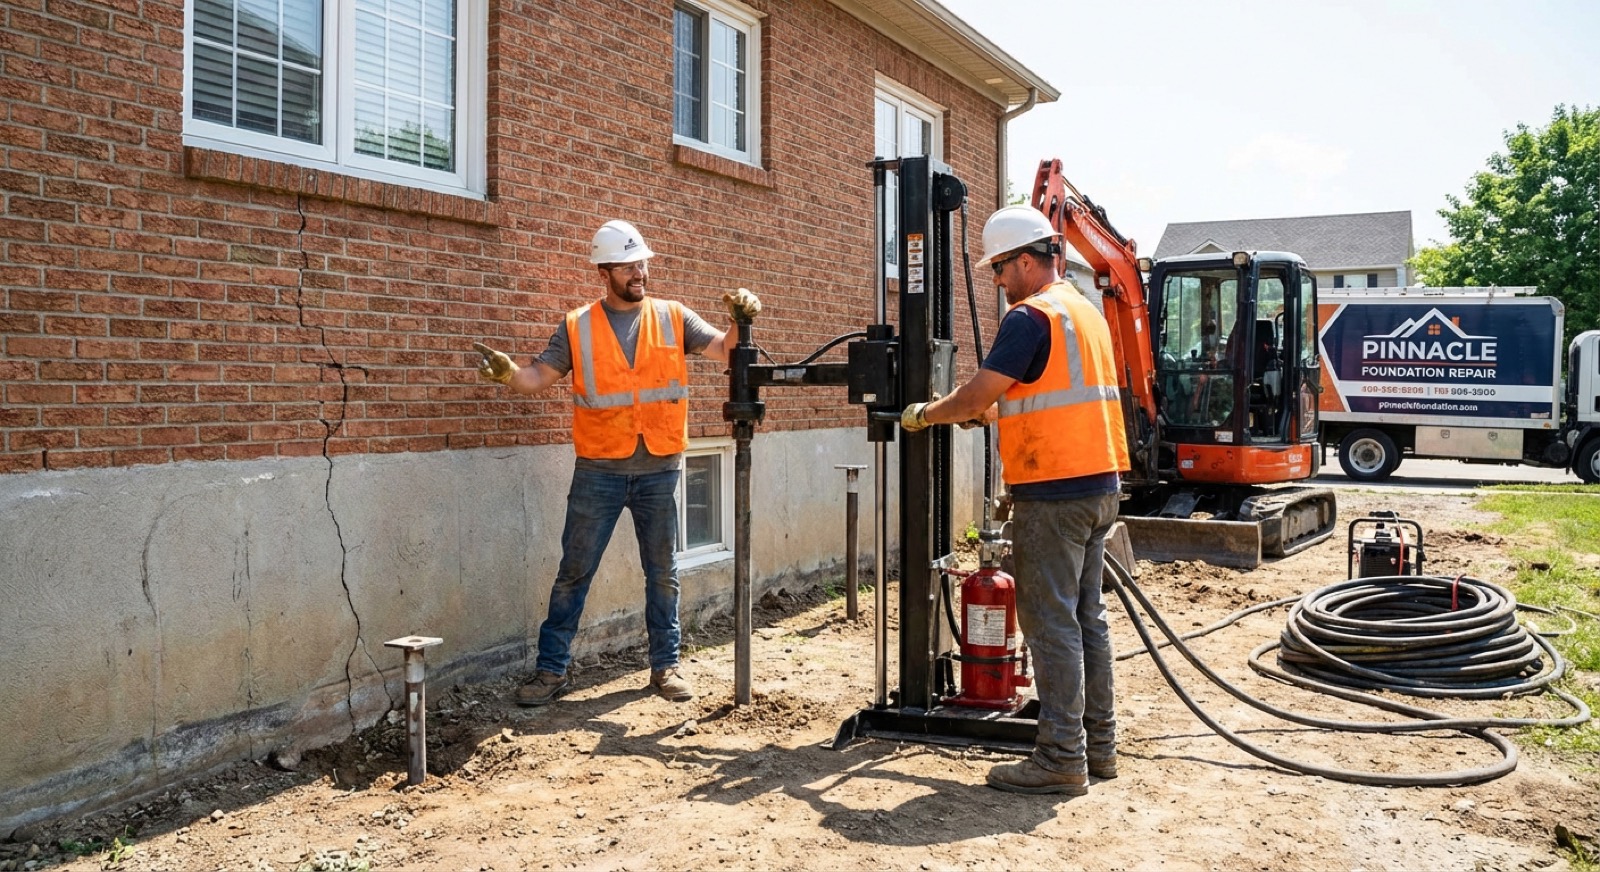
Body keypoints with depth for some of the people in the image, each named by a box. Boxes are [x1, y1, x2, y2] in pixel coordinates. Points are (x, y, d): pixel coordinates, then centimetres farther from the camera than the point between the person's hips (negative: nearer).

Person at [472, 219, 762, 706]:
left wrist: (740, 323, -19)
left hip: (660, 470, 1)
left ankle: (666, 665, 24)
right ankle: (552, 670, 16)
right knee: (574, 572, 5)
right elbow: (540, 378, -3)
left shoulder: (673, 318, 4)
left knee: (663, 573, 11)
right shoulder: (578, 327, 1)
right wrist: (508, 373, -24)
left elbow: (724, 350, 0)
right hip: (598, 470, -1)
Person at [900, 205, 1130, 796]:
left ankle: (1061, 759, 0)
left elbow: (976, 396, -13)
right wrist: (991, 411, 22)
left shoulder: (1031, 316, -12)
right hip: (1099, 484, 10)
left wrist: (923, 415, 3)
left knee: (1051, 624, -4)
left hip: (1053, 492, -9)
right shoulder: (1086, 311, 17)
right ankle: (1098, 745, 21)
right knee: (1086, 617, 14)